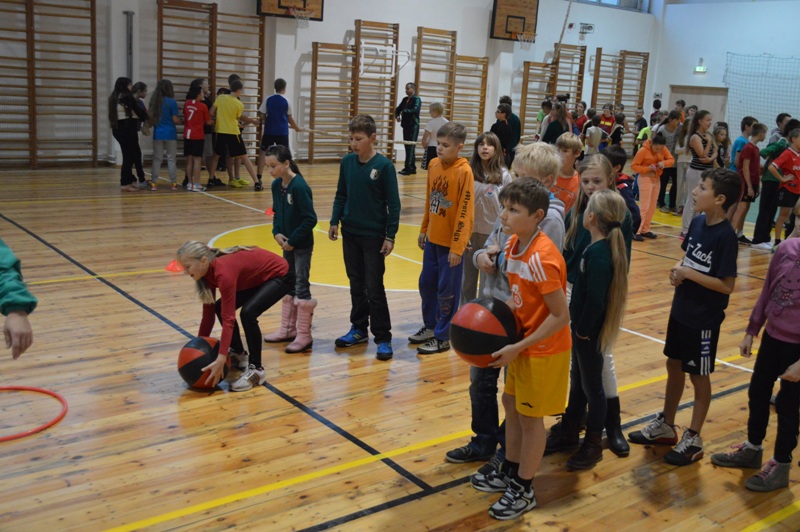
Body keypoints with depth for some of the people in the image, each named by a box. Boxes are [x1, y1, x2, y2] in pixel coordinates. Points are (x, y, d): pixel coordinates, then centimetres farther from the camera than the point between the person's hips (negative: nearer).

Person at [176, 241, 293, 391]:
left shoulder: (223, 272, -34)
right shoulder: (209, 272, -8)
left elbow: (228, 318, -36)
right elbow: (208, 313, 0)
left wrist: (221, 360, -39)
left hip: (279, 275, -9)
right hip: (259, 277, 9)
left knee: (248, 313, -27)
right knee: (220, 308, 5)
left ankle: (256, 369, -12)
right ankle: (239, 355, 22)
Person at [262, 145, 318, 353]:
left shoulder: (299, 186, -20)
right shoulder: (276, 185, 3)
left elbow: (310, 219, -20)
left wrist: (293, 240, -18)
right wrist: (277, 233, -4)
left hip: (302, 245, -8)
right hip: (287, 244, 8)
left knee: (301, 287, -1)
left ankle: (304, 335, 8)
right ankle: (288, 329, 27)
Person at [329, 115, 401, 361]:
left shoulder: (384, 165, -11)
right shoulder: (347, 162, 2)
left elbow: (393, 203, -9)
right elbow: (341, 195, 11)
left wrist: (390, 236, -11)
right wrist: (335, 221, 3)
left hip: (374, 236, -5)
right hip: (350, 233, 5)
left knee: (374, 289, -2)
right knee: (356, 284, 15)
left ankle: (383, 337, 8)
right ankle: (359, 329, 28)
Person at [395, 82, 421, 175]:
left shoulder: (417, 99, -7)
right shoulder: (405, 99, 15)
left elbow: (415, 110, -22)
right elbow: (398, 109, 19)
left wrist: (404, 111, -11)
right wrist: (397, 116, -2)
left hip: (413, 126, -8)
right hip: (406, 125, 8)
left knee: (410, 147, -9)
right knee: (407, 147, 9)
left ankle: (408, 168, -10)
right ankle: (412, 168, 16)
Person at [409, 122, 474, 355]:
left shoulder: (463, 171, -16)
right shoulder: (433, 165, 4)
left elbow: (465, 212, -16)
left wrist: (457, 247, -16)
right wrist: (424, 230, 15)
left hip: (451, 242, -7)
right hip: (432, 239, 7)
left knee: (447, 291, 4)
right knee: (426, 284, 16)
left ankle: (443, 337, 18)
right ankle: (430, 326, 35)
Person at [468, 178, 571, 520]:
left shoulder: (541, 258, -29)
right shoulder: (514, 244, -2)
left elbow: (560, 316, -25)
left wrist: (518, 348, -23)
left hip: (544, 350, -9)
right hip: (522, 343, 9)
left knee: (530, 417, 6)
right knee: (512, 405, 20)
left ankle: (523, 490, 25)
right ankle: (509, 472, 39)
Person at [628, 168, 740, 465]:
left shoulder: (725, 237, -22)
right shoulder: (697, 222, 0)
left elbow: (727, 285, -22)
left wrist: (689, 274, -21)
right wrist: (678, 270, -6)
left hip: (704, 319, -7)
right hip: (681, 309, 8)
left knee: (699, 376, 7)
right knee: (674, 365, 18)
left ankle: (693, 440, 24)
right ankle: (665, 426, 35)